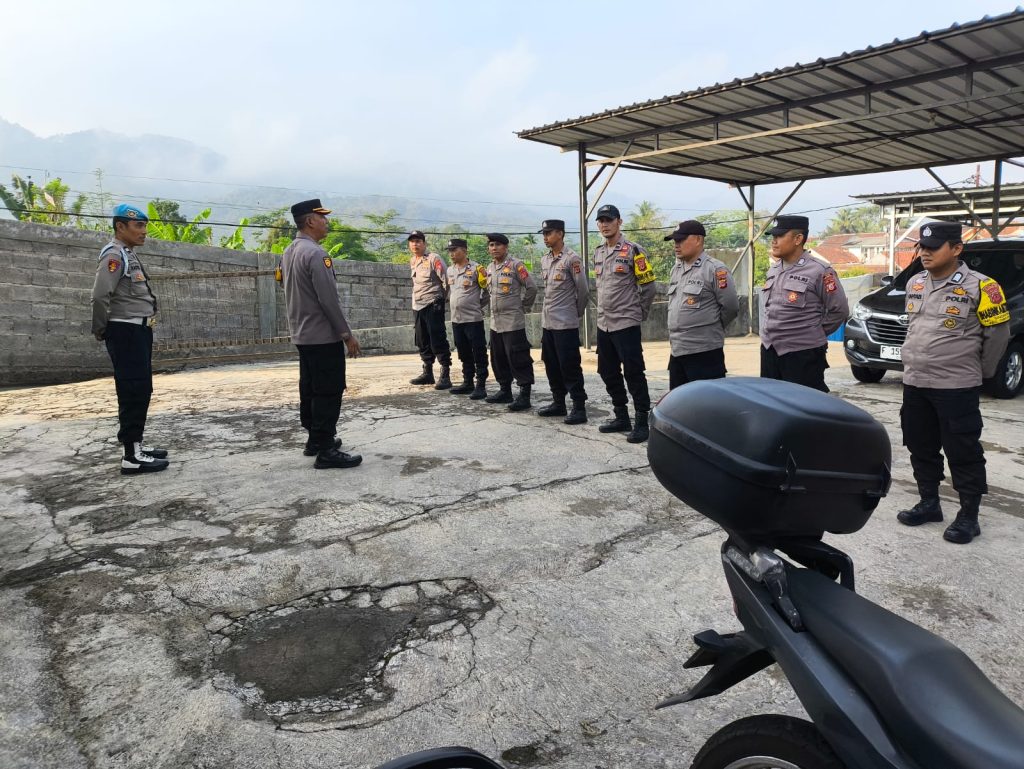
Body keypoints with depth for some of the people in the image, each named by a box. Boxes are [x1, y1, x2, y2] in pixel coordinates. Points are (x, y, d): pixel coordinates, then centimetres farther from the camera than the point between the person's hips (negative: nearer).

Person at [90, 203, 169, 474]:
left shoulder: (130, 255, 17)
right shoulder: (114, 256, -13)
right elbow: (100, 296, -21)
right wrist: (101, 330, -12)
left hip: (139, 331, 10)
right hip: (126, 332, -10)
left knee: (141, 390, 14)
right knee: (133, 392, -8)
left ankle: (136, 445, 24)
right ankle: (131, 457, -5)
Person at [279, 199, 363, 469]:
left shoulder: (288, 253, 12)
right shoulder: (316, 254, -18)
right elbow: (329, 299, -21)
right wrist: (347, 334, -15)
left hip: (302, 334, 10)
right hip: (324, 336, -10)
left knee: (309, 389, 15)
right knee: (329, 392, -6)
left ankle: (315, 439, 25)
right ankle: (326, 450, -4)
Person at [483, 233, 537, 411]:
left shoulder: (515, 265, -11)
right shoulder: (490, 268, 12)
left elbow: (531, 288, -11)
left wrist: (524, 307, -2)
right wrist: (495, 308, 16)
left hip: (513, 322, -8)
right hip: (495, 321, 8)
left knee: (517, 359, -7)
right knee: (498, 359, 14)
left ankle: (524, 395, -2)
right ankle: (505, 390, 27)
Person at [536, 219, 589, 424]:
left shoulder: (572, 259, -11)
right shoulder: (544, 260, 12)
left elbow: (583, 290, -8)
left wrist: (577, 312, 2)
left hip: (566, 323, -8)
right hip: (547, 321, 8)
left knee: (570, 367, -5)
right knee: (551, 365, 13)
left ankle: (579, 407, 2)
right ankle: (558, 403, 24)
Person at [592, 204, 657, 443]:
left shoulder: (632, 251, -9)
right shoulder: (598, 253, 12)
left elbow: (649, 287, -6)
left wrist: (638, 313, 1)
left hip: (626, 324, -7)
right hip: (603, 324, 8)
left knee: (633, 373, -5)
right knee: (608, 373, 12)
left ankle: (642, 422, 3)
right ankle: (621, 417, 25)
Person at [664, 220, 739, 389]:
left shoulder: (715, 269, -11)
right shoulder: (676, 269, 13)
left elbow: (730, 307, -10)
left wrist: (711, 328, 3)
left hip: (705, 352, -8)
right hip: (676, 351, 8)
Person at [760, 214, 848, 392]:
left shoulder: (819, 271, -10)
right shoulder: (773, 270, 11)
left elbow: (839, 310, -7)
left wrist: (815, 333, -1)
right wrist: (769, 333, 13)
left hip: (803, 354, -7)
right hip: (769, 350, 7)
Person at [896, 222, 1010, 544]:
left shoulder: (978, 286, -10)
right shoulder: (915, 284, 9)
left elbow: (998, 333, -4)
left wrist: (978, 372, 3)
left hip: (956, 387, -6)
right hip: (914, 384, 7)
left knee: (963, 454, 1)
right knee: (921, 448, 14)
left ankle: (968, 516, 11)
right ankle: (928, 503, 28)